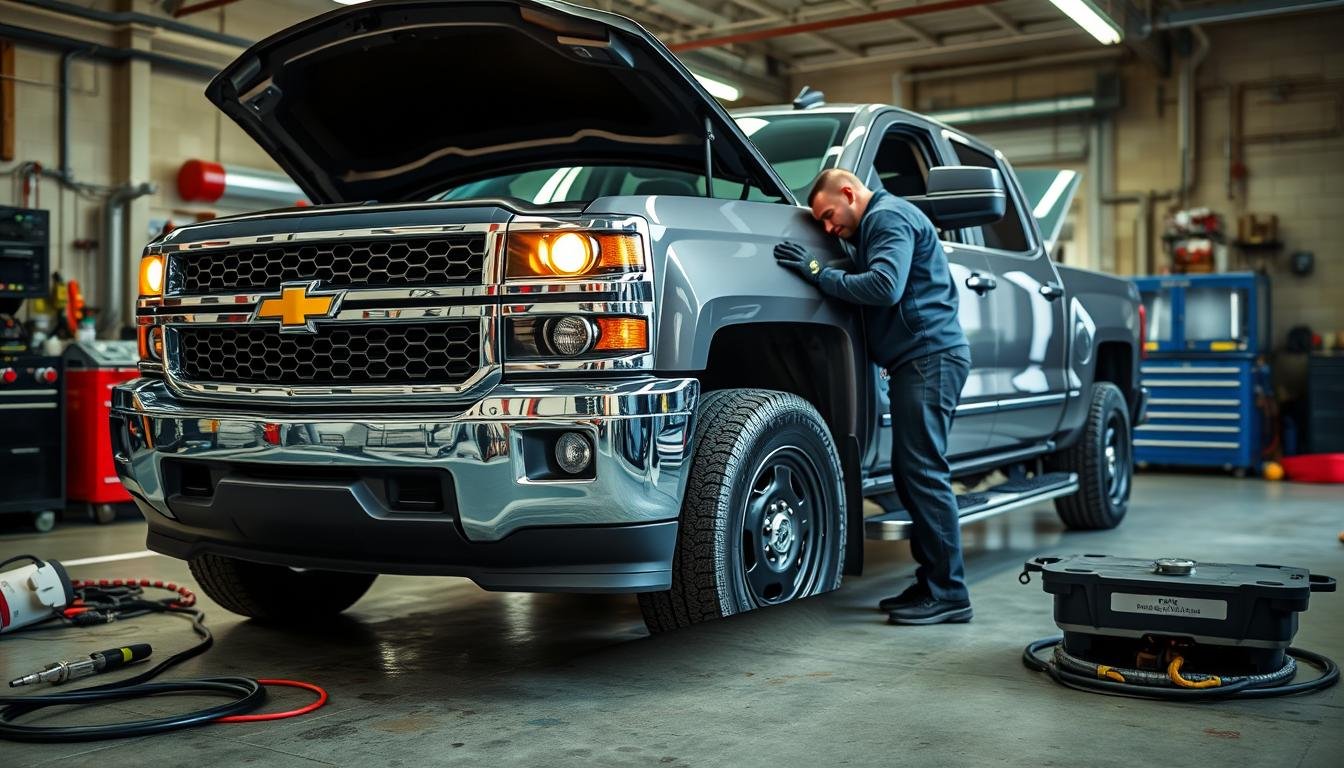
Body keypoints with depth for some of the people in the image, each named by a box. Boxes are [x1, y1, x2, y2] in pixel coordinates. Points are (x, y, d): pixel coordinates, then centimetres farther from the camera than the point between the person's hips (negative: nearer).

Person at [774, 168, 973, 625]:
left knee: (924, 473, -11)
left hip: (929, 356, -11)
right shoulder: (878, 223, 25)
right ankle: (931, 582, 17)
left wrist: (820, 274, -15)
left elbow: (885, 287, -22)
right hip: (920, 359, 11)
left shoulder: (888, 217, -7)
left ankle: (949, 593, -7)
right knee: (910, 472, 11)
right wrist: (820, 274, 11)